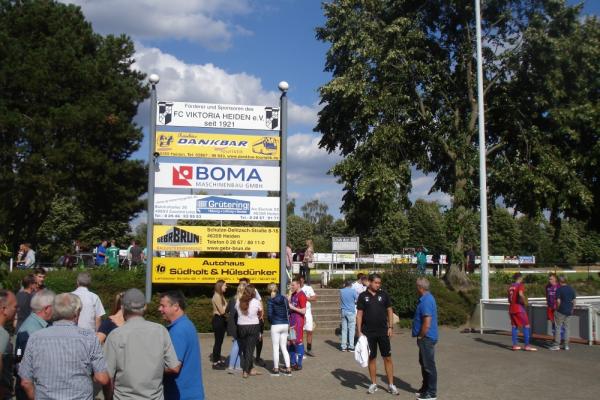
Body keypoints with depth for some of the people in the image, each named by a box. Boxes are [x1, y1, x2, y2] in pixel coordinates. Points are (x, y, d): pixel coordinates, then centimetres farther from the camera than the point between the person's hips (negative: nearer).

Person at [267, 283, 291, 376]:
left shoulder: (271, 300, -8)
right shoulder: (284, 298, 5)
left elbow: (269, 313, -12)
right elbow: (288, 311, 7)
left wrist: (271, 321, 6)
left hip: (276, 325, -5)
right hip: (285, 325, 5)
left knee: (275, 348, 5)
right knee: (284, 347, 12)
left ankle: (276, 369, 9)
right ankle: (288, 368, 10)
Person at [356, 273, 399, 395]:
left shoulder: (383, 294, 2)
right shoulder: (363, 296, -1)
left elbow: (389, 310, 7)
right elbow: (359, 314, 0)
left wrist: (390, 327, 0)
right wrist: (359, 331, -5)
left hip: (383, 331, 1)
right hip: (368, 332, -1)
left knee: (387, 358, 1)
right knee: (372, 358, 8)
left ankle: (391, 385, 8)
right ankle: (373, 384, 19)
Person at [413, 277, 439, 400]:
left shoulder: (426, 301, -23)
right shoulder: (426, 298, 10)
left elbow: (427, 324, -26)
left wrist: (420, 336, -14)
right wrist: (420, 336, 18)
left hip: (426, 338, -10)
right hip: (425, 338, 10)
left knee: (429, 365, -1)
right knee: (424, 363, 20)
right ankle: (425, 388, 32)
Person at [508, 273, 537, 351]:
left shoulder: (510, 286, 13)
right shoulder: (520, 285, -9)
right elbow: (520, 294, -29)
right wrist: (525, 302, -16)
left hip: (511, 308, 8)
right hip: (519, 308, -7)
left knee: (514, 326, 13)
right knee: (526, 326, -2)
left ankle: (515, 345, 12)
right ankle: (527, 345, -6)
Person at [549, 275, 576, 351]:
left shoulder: (559, 289, -12)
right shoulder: (571, 289, 6)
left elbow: (558, 301, -19)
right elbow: (574, 300, 9)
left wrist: (557, 308, -5)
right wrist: (572, 309, 18)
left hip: (561, 311, -6)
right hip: (569, 311, 6)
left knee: (558, 327, 1)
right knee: (566, 327, 13)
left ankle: (557, 345, 2)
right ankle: (566, 345, 14)